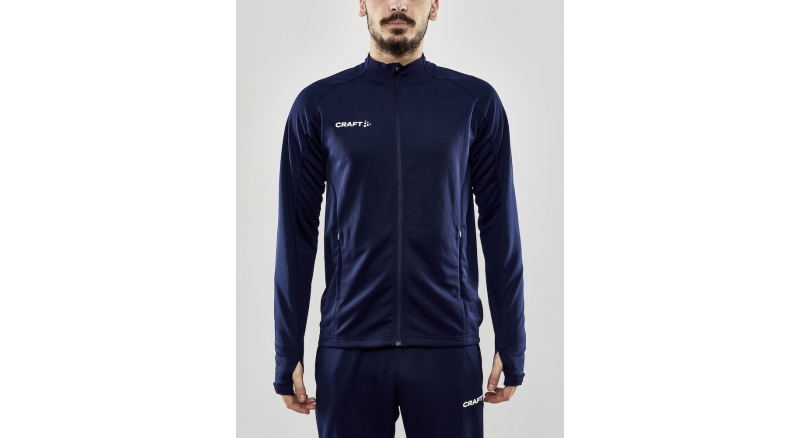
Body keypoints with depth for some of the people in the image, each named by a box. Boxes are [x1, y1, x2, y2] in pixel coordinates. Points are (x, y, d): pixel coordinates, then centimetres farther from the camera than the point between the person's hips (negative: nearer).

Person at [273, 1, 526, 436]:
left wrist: (511, 347, 2)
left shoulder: (476, 102, 2)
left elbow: (500, 228, 3)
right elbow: (296, 235, 3)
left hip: (448, 346, 0)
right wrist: (287, 353, 2)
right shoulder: (318, 105, 3)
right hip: (348, 347, 0)